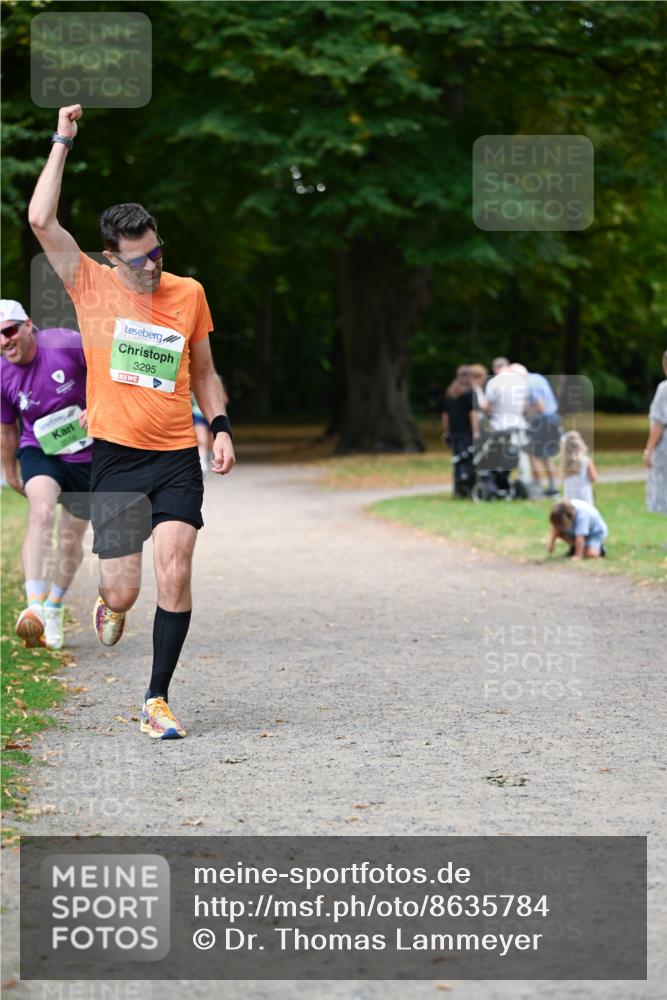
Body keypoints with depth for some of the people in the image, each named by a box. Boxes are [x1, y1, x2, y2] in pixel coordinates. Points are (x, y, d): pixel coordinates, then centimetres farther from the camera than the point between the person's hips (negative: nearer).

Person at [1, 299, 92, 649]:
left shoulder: (68, 344, -20)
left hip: (86, 453, 0)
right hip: (39, 450, 0)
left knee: (71, 538, 7)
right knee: (41, 509, -30)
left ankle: (54, 607, 34)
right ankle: (33, 606, -38)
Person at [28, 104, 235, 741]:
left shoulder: (189, 294, 7)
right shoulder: (92, 287, -1)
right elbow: (41, 221, -14)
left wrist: (221, 427, 6)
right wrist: (62, 142, -10)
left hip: (178, 458, 1)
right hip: (115, 457, -1)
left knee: (175, 573, -14)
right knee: (123, 592, -2)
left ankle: (157, 701, -3)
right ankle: (108, 604, 38)